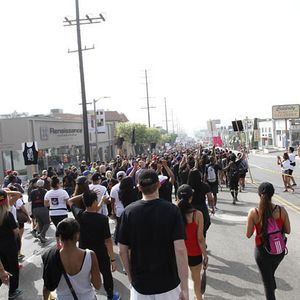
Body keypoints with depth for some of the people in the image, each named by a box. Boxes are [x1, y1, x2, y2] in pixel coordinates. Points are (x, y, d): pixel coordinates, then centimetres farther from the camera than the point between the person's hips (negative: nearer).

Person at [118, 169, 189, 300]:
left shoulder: (129, 211, -10)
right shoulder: (172, 210, -15)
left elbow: (122, 251, -5)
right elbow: (180, 250, -20)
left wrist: (130, 277, 10)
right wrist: (184, 288, -13)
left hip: (140, 283, 1)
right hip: (168, 282, 0)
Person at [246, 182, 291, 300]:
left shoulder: (253, 212, -19)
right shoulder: (281, 210, -13)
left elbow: (248, 235, -10)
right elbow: (288, 231, -2)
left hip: (262, 251, -3)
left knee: (267, 282, 14)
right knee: (271, 274, 32)